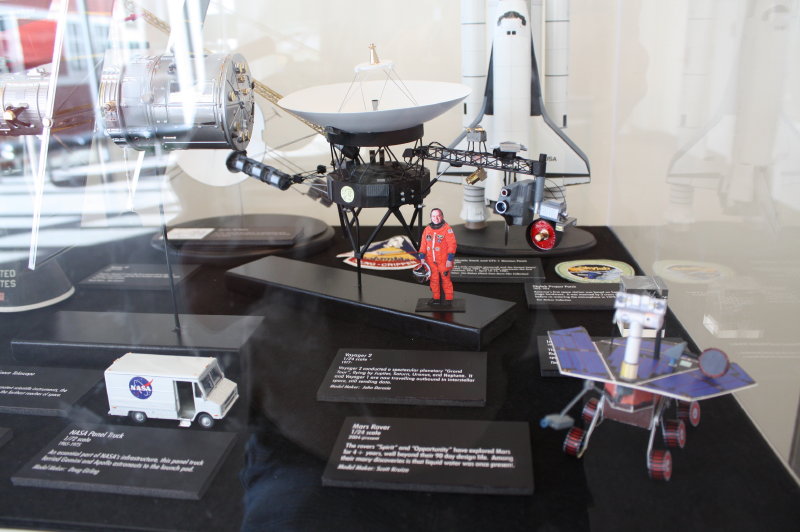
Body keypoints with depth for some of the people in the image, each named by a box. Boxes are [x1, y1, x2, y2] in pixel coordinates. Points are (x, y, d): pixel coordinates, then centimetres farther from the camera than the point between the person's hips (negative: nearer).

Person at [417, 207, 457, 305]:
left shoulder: (447, 229, -9)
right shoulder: (427, 229, 7)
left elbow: (452, 245, -10)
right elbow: (423, 244, 13)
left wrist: (450, 259, -14)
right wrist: (422, 257, 7)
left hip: (444, 261, -5)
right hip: (431, 261, 5)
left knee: (445, 279, 2)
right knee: (434, 279, 10)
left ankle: (448, 298, 13)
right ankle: (436, 298, 22)